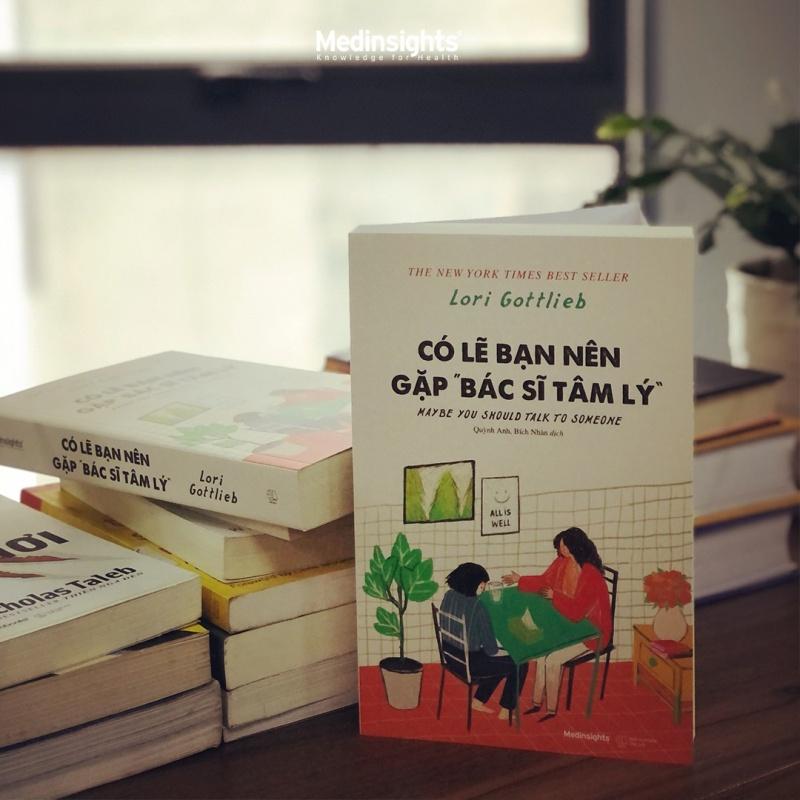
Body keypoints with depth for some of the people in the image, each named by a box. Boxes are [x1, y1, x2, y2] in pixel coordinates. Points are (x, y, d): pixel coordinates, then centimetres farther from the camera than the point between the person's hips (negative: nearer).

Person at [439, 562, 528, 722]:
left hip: (451, 656, 8)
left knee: (500, 661, 29)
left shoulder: (449, 596, -7)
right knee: (519, 665, 9)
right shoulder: (478, 607, -28)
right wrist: (496, 651, 2)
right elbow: (491, 649, -20)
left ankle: (478, 701, 34)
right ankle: (505, 711, 21)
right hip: (469, 663, -8)